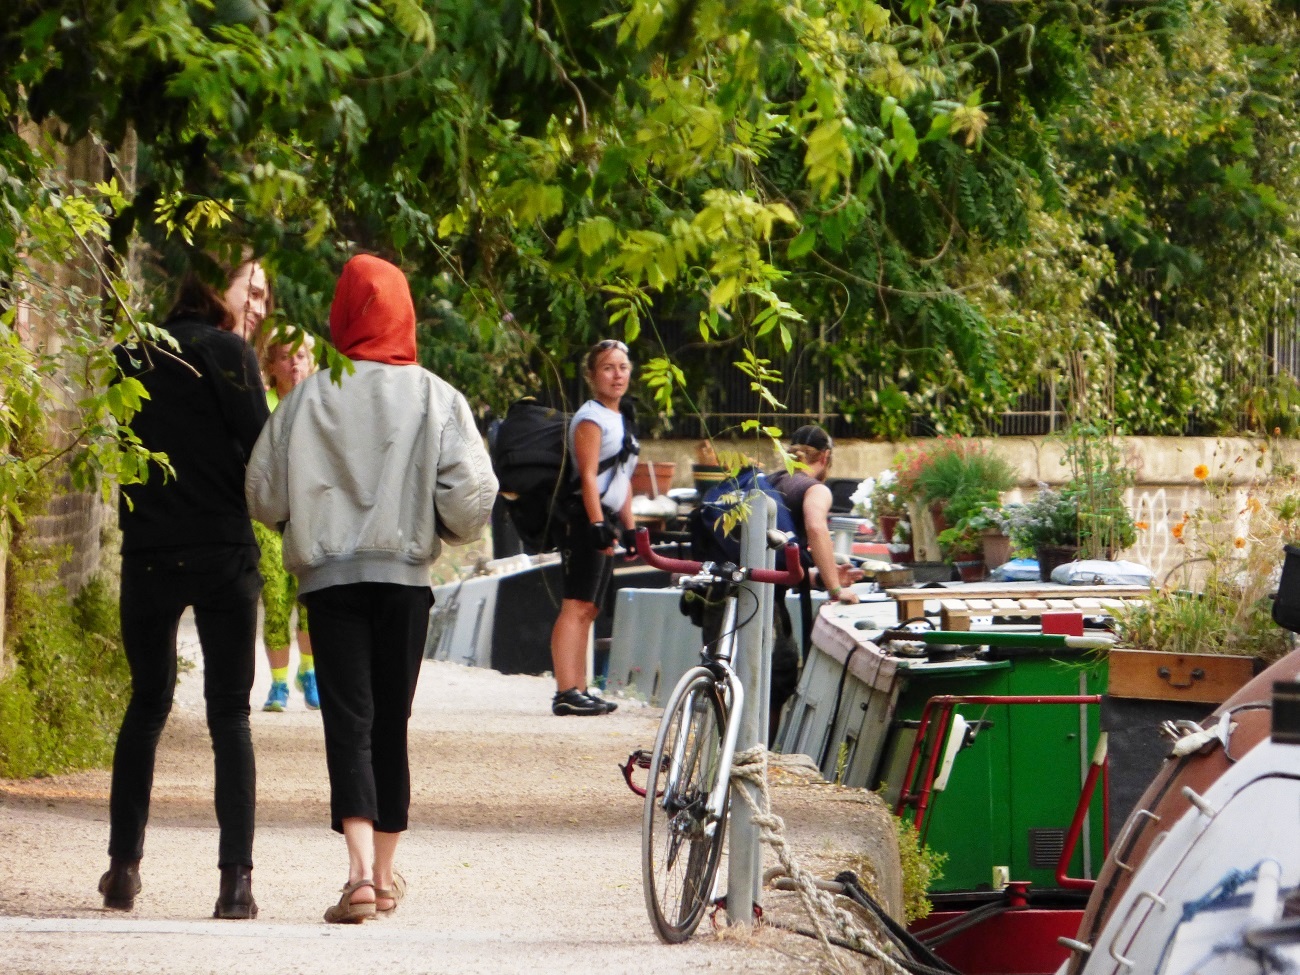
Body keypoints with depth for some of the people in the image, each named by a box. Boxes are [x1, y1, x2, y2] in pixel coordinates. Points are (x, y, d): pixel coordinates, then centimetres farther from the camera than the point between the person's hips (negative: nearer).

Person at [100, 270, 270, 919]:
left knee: (146, 706, 17)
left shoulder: (134, 355, 8)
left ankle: (123, 869, 14)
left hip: (147, 555, 4)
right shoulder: (227, 353, -6)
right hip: (223, 554, -4)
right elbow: (262, 450, -10)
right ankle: (236, 880, -7)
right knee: (229, 714, 1)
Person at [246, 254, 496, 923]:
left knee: (348, 720, -5)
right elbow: (472, 494, -7)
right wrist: (444, 529, 15)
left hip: (328, 575, -1)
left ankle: (360, 867, -23)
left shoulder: (307, 398, -2)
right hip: (405, 575, 1)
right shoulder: (436, 398, -2)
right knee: (391, 722, 13)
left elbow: (262, 494, 1)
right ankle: (385, 874, 21)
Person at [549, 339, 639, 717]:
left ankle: (578, 691, 13)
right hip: (587, 518, -10)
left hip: (606, 521, 10)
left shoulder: (620, 420, 21)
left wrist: (629, 528, 21)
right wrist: (598, 524, -24)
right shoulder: (591, 418, -9)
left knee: (589, 609, 10)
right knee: (577, 605, -14)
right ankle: (566, 692, -19)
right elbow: (588, 476, -17)